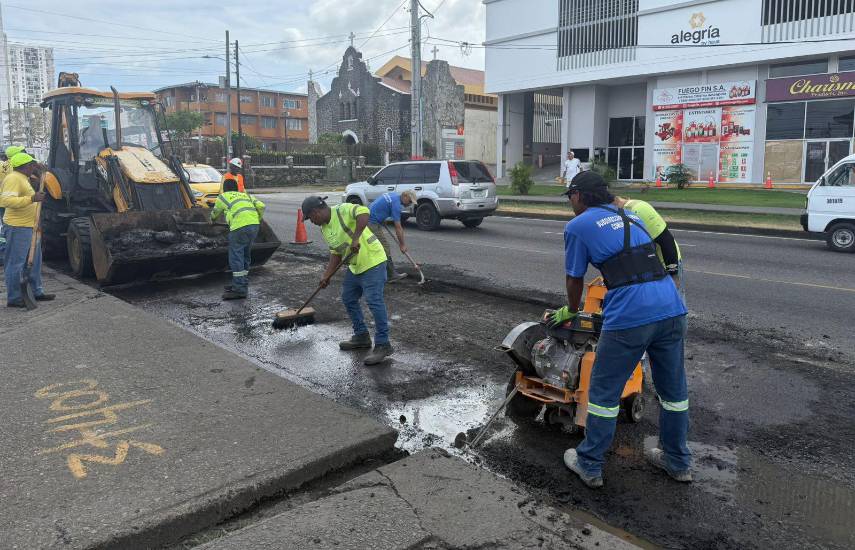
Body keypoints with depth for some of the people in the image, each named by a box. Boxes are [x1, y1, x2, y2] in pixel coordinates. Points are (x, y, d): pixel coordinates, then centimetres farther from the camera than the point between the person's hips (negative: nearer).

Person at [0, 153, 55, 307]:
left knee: (34, 261, 18)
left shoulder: (23, 178, 16)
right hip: (18, 228, -11)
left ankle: (36, 291, 29)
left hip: (29, 227, 11)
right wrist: (32, 199, -31)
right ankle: (13, 298, 2)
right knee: (16, 263, -4)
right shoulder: (13, 179, -15)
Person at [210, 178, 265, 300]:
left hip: (240, 226, -6)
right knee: (245, 256, 19)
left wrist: (212, 219, 55)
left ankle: (239, 290, -5)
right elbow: (261, 206, 13)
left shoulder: (223, 197, 17)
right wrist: (258, 220, 28)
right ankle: (243, 284, 27)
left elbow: (215, 212, 33)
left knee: (236, 258, -2)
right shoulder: (246, 195, 28)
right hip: (254, 225, 6)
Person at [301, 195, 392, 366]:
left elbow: (364, 212, -33)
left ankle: (383, 345, -6)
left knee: (374, 301, -12)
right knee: (348, 299, 16)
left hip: (372, 261, -10)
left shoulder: (343, 210, -16)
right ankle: (361, 336, 28)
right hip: (355, 266, 10)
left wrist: (356, 238, -36)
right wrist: (327, 275, 8)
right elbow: (336, 253, 16)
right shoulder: (324, 229, 12)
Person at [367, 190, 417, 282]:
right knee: (385, 249, -5)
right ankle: (391, 275, 1)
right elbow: (398, 227, -17)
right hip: (373, 223, -10)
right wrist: (402, 244, -11)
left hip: (369, 220, 10)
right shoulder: (396, 203, -18)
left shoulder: (393, 195, 11)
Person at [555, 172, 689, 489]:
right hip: (672, 308, 6)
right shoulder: (632, 217, 23)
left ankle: (589, 466, 22)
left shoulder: (577, 226, 5)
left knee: (604, 392, 9)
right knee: (674, 390, 20)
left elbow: (575, 279, 12)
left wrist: (570, 312, 33)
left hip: (630, 317, -6)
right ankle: (678, 462, 37)